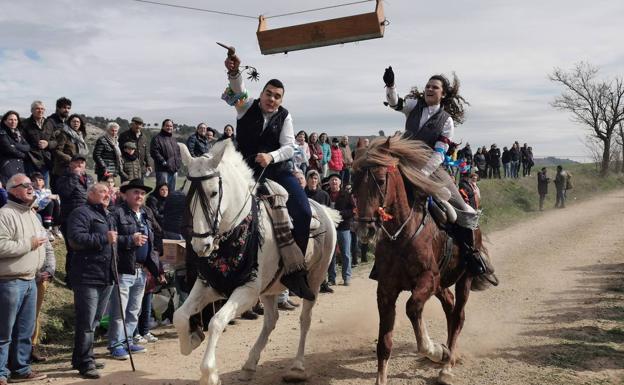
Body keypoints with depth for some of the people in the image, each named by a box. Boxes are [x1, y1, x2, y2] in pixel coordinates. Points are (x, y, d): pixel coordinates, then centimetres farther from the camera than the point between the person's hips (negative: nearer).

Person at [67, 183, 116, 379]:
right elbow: (76, 238, -24)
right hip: (88, 277, -9)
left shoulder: (107, 216, 21)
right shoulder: (81, 213, -8)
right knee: (86, 322, -7)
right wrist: (104, 239, -22)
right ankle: (84, 363, -1)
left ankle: (82, 358, 27)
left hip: (106, 277, 10)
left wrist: (114, 240, 18)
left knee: (94, 321, 17)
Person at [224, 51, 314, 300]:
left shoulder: (284, 117, 4)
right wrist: (234, 72, -37)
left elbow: (289, 148, -5)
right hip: (247, 171, 1)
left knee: (303, 212, -18)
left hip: (277, 170, 0)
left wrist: (271, 156, -25)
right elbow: (238, 89, -15)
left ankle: (294, 270, -10)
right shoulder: (247, 107, 4)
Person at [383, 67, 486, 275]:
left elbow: (438, 154, -12)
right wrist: (390, 85, -31)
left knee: (463, 211, -13)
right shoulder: (415, 106, 7)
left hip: (431, 168, -3)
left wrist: (421, 174, -25)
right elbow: (395, 103, -11)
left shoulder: (446, 120, -3)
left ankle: (470, 252, 5)